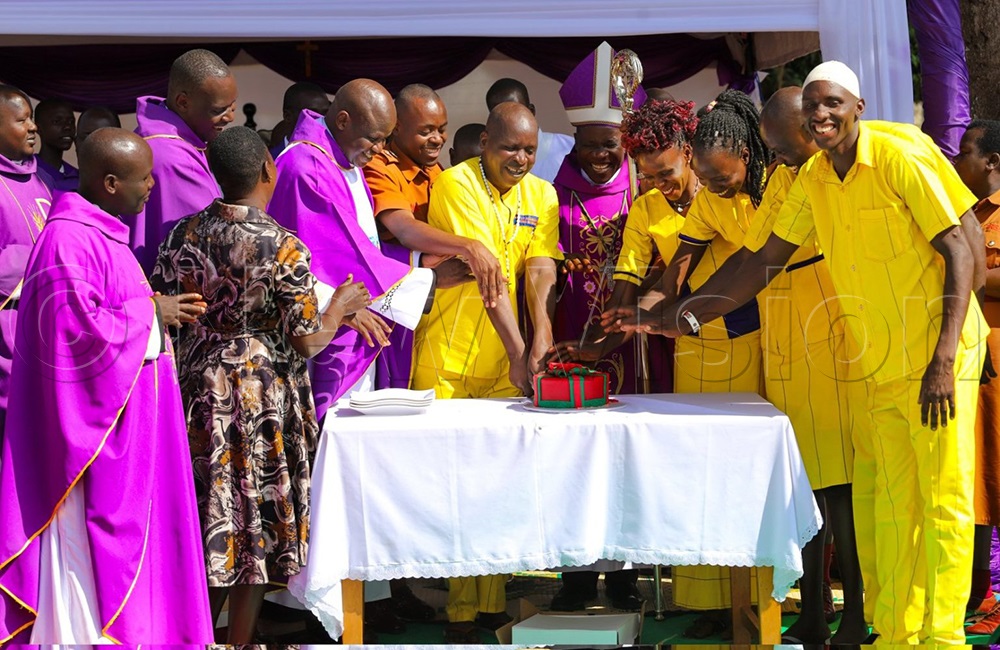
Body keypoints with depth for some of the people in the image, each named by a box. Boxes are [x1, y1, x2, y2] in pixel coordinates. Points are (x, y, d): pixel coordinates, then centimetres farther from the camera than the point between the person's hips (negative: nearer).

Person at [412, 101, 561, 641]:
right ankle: (460, 611, 6)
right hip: (447, 354, -5)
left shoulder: (541, 195, 6)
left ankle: (493, 604, 12)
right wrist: (518, 350, -27)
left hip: (503, 356, 5)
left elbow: (539, 271, -5)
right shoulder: (456, 185, -12)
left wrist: (542, 338, -23)